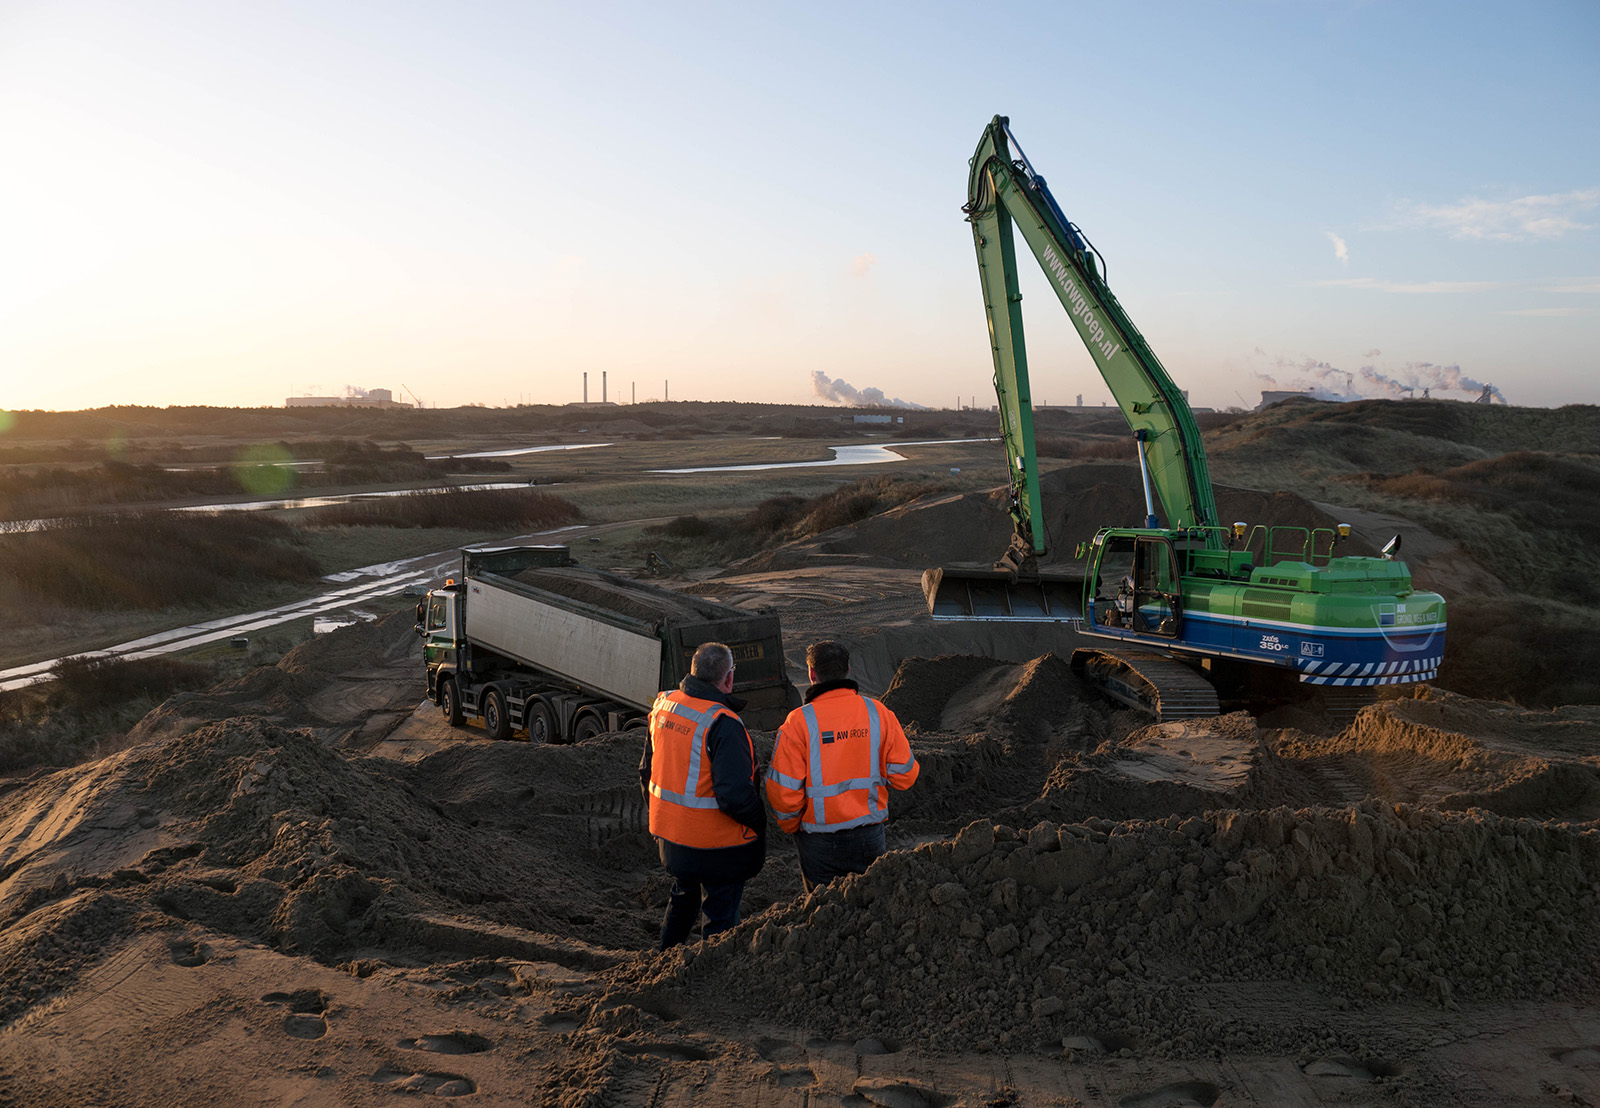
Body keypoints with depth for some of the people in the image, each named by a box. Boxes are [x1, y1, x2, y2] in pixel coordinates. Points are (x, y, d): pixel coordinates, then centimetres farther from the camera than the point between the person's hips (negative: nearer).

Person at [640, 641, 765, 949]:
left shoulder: (663, 706, 0)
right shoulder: (722, 724, -25)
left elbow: (647, 771, 11)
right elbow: (735, 794, -28)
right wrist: (758, 823, -10)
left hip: (671, 835, 8)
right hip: (717, 844, -8)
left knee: (682, 901, 29)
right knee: (721, 915, 9)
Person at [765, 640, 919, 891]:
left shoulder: (799, 722, -14)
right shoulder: (878, 713, -5)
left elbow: (783, 790, -14)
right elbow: (904, 775, -1)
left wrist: (791, 826, 4)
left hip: (819, 842, -2)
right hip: (870, 837, 3)